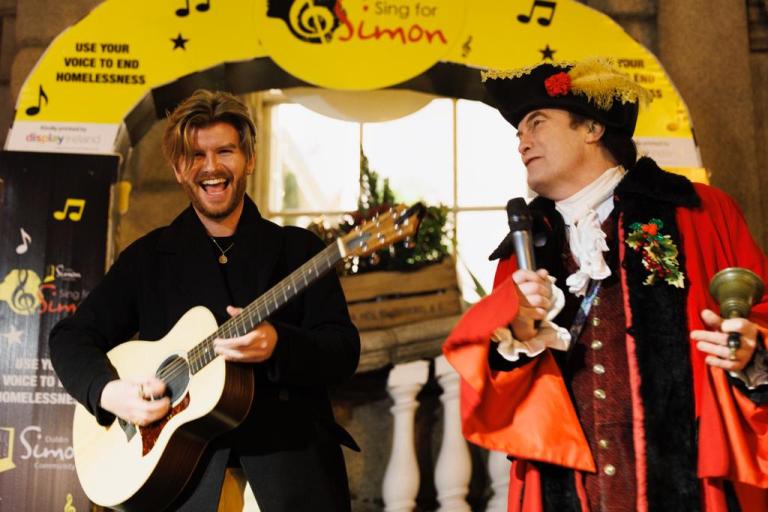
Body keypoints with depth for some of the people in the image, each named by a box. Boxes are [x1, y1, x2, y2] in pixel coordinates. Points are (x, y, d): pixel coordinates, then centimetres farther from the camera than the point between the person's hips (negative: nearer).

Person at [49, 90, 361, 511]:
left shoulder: (299, 249, 8)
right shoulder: (148, 256, 13)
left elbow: (344, 352, 1)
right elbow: (71, 336, 12)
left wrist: (277, 345, -19)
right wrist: (108, 392, -8)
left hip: (287, 440, -1)